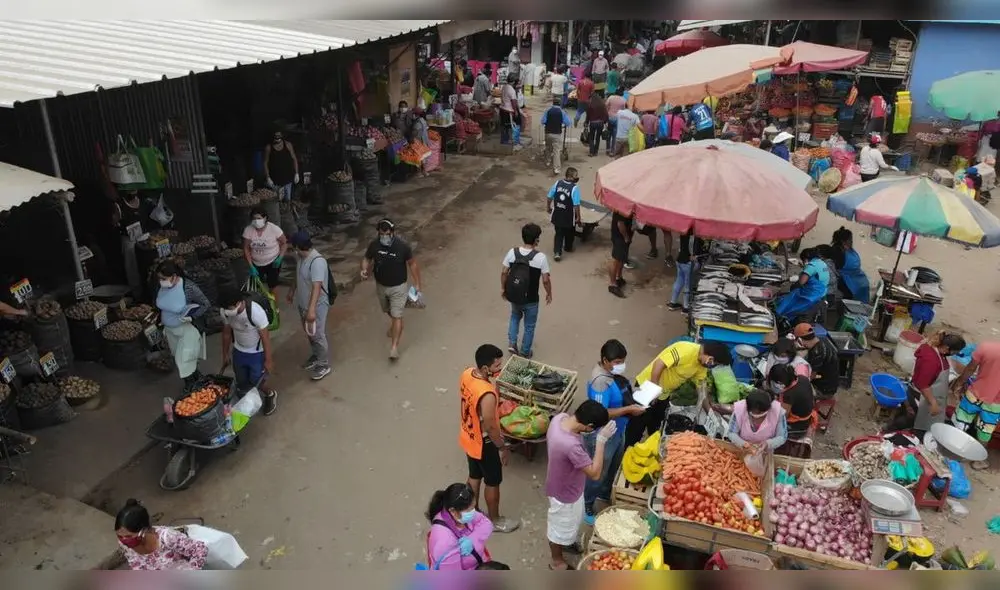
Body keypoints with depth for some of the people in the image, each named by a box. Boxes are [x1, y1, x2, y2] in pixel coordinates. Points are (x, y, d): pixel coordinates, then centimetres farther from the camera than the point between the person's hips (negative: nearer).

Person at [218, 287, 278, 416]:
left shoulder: (256, 311, -34)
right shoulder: (224, 311, -18)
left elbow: (265, 337, -22)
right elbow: (226, 333, 0)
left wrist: (268, 360, -14)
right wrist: (225, 355, 10)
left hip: (257, 353, -5)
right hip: (238, 352, 5)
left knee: (255, 383, 4)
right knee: (242, 384, 15)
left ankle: (270, 395, 36)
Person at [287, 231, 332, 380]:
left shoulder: (317, 261, -31)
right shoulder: (302, 257, -1)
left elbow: (317, 287, -36)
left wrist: (311, 309, -41)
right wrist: (292, 291, 30)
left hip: (316, 306, -9)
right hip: (303, 303, 9)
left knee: (318, 335, 4)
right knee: (309, 333, 23)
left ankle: (324, 365, 20)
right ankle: (315, 356, 43)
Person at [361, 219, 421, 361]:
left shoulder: (403, 246, -23)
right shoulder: (374, 245, -16)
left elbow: (412, 264, -10)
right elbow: (367, 259, 2)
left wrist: (417, 284, -8)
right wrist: (364, 270, -20)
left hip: (399, 287, -4)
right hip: (381, 286, 4)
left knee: (397, 316, -7)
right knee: (388, 311, 27)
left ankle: (394, 347, 0)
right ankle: (394, 324, 59)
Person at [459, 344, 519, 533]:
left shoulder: (466, 374, -13)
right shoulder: (487, 395, -38)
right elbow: (491, 428, -26)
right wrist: (504, 448, -11)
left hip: (468, 437, 7)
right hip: (483, 444, -7)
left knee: (474, 476, 27)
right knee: (492, 482, 17)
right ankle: (495, 521, 39)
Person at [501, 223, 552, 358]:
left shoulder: (512, 252, -12)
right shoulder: (541, 257, -21)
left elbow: (504, 273, -3)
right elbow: (546, 280, -15)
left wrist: (503, 288, 13)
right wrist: (549, 294, 4)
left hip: (513, 296, 3)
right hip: (530, 299, -3)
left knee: (515, 316, 33)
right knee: (529, 326, 19)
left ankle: (512, 343, 23)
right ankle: (525, 353, 33)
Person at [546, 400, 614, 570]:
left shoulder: (560, 417, -20)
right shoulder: (571, 446, -45)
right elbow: (595, 474, -33)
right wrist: (601, 440, -35)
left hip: (567, 485, 8)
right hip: (565, 493, -8)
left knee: (573, 520, 35)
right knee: (561, 527, 21)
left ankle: (566, 542, 63)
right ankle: (557, 562, 48)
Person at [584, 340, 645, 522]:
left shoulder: (614, 371, -5)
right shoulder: (600, 381, -33)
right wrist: (629, 409, -31)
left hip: (617, 431, 9)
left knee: (613, 467, 29)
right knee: (598, 473, 11)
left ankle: (604, 494, 54)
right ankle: (585, 507, 34)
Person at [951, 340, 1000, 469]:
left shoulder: (985, 346, -16)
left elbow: (970, 369, -5)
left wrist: (959, 383, 11)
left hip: (975, 394, 0)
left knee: (960, 424, 19)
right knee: (984, 432, 18)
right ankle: (979, 459, 30)